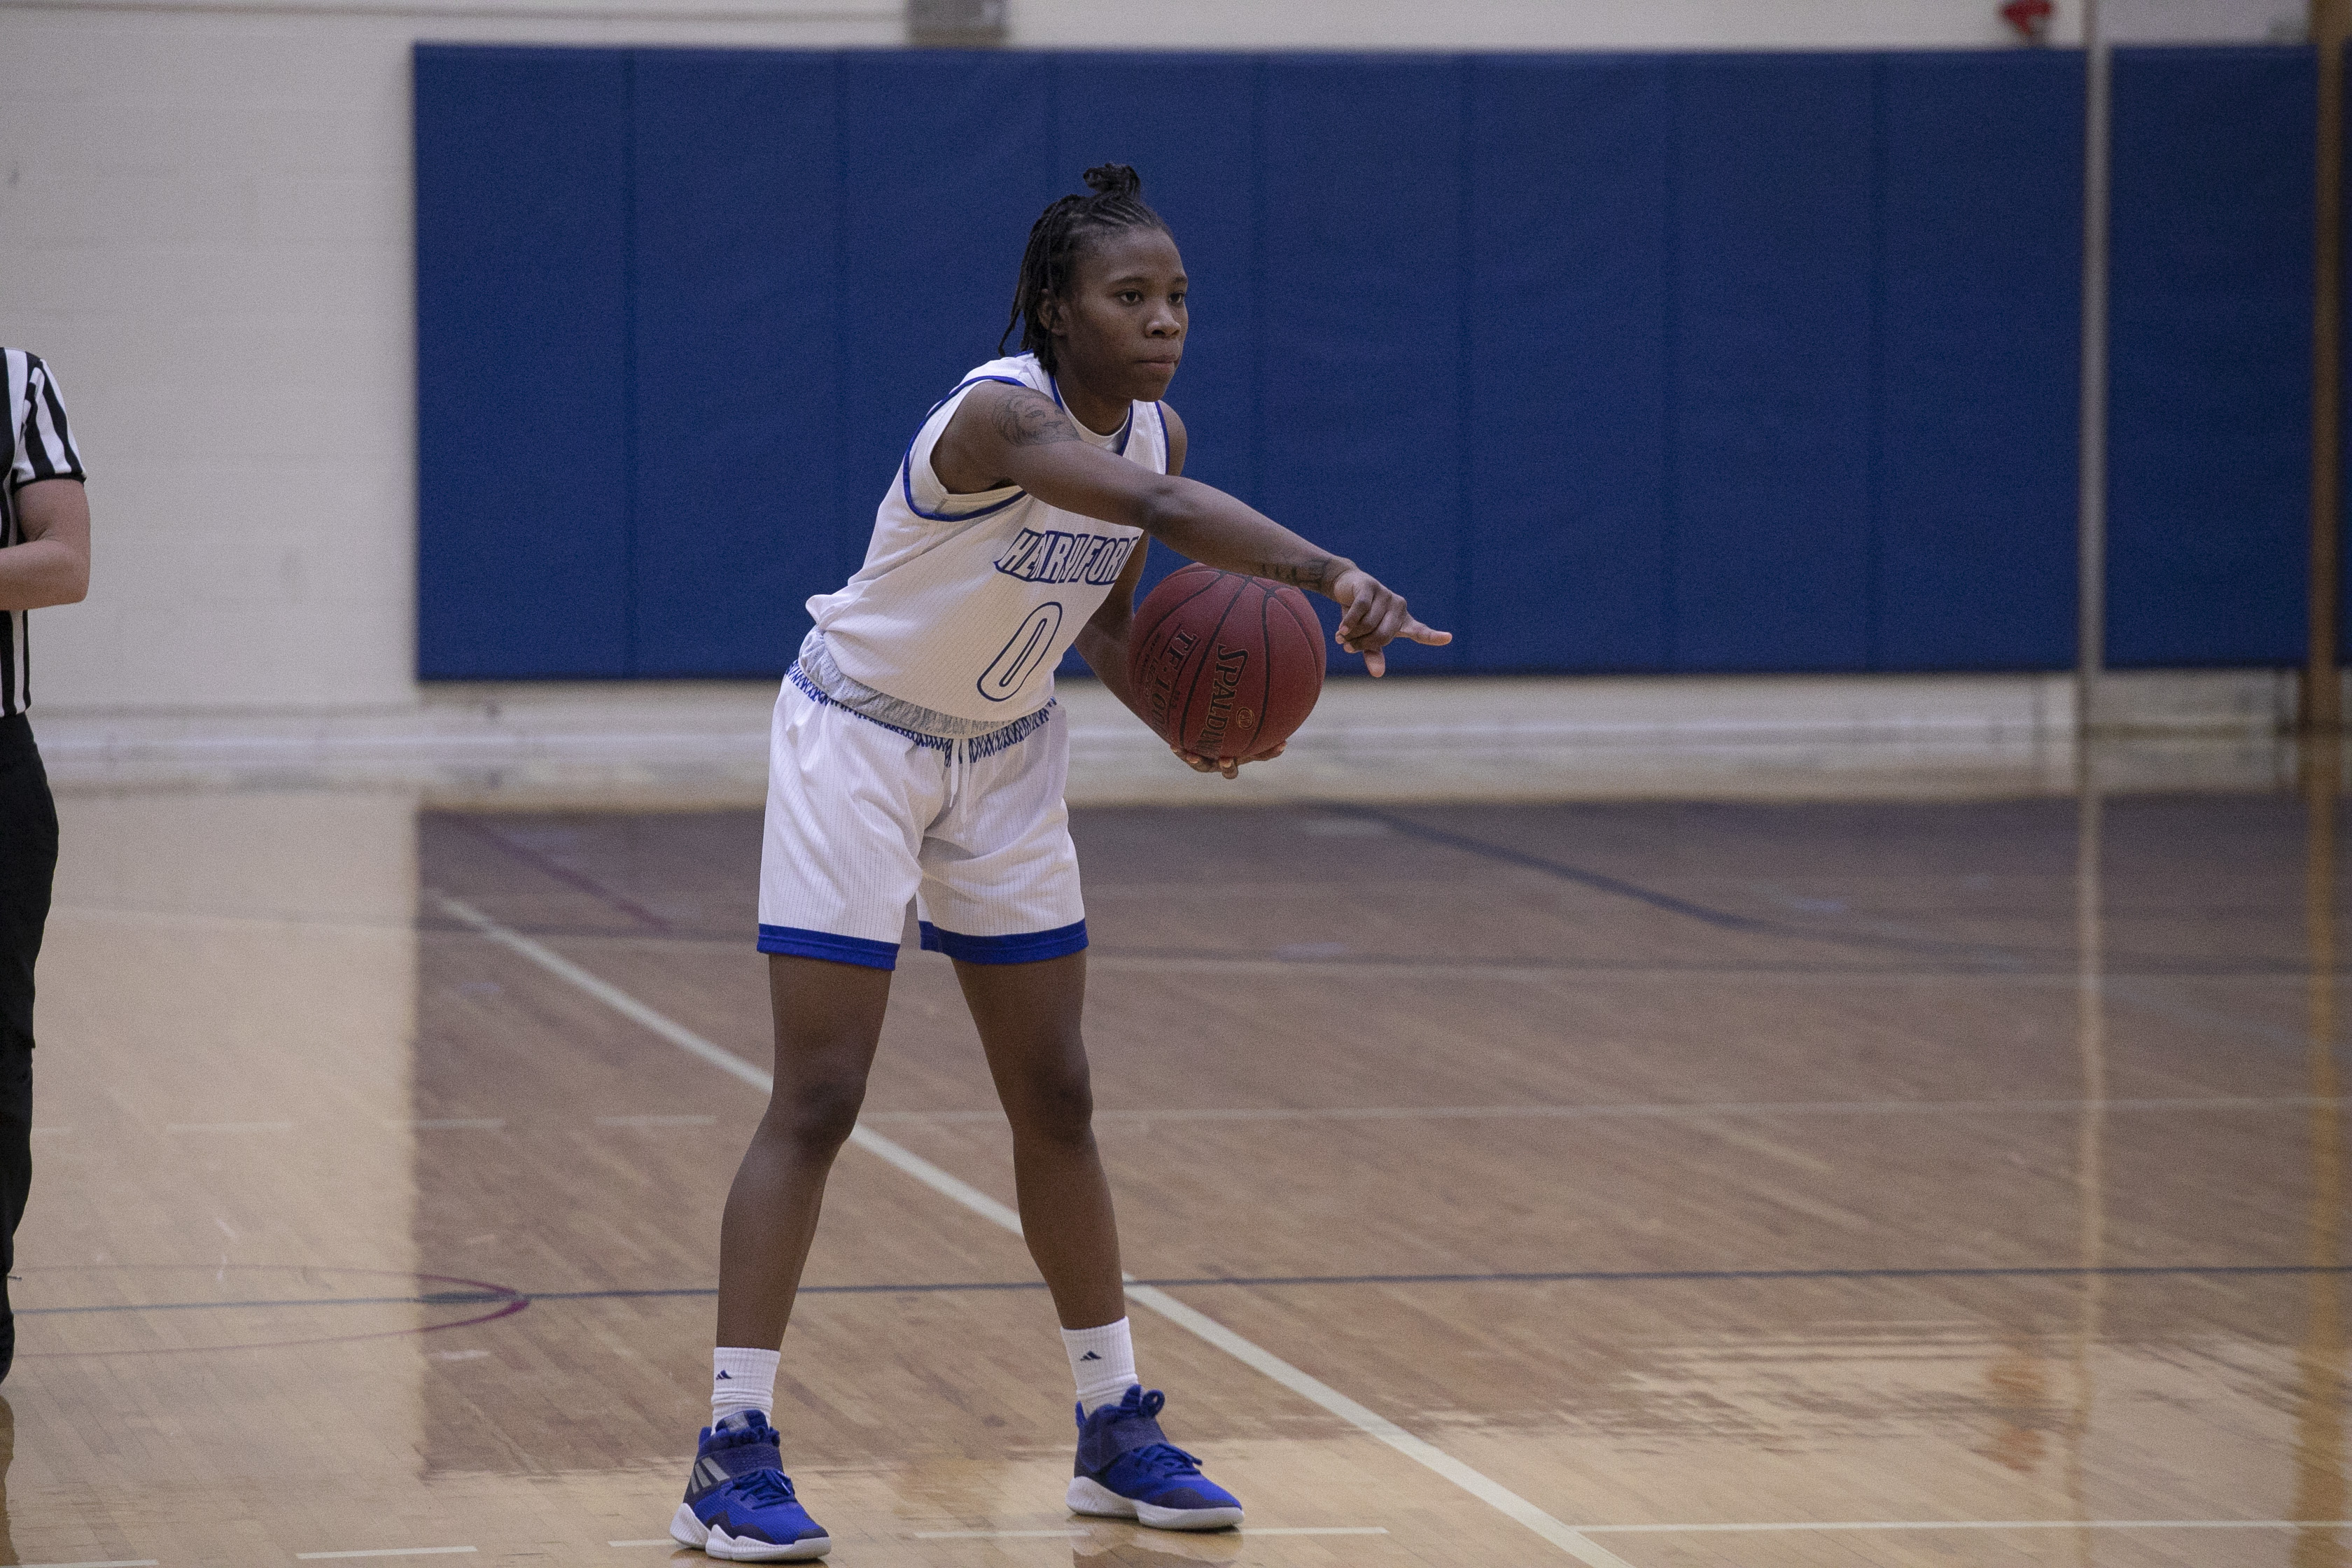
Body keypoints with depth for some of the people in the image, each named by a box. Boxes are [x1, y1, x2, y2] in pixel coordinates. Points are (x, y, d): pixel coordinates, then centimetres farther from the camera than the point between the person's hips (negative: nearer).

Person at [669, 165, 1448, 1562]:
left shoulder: (1154, 431, -5)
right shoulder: (1001, 412, -30)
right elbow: (1162, 507, -49)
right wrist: (1337, 578, -61)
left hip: (1007, 762, 7)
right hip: (861, 747, -7)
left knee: (1056, 1099, 9)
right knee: (819, 1102, -9)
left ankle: (1117, 1429, 19)